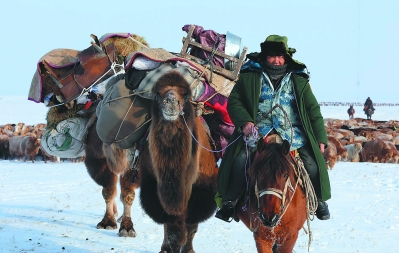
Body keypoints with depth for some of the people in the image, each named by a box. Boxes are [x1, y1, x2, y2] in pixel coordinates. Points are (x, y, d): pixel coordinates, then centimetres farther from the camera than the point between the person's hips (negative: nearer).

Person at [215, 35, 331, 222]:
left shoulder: (299, 80, 13)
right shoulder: (249, 77, 8)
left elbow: (313, 110, 14)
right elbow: (234, 101, 6)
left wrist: (320, 138, 7)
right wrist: (244, 121, -12)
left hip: (293, 134, 1)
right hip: (257, 133, -1)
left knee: (312, 164, -12)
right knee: (239, 161, -22)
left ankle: (319, 200, 12)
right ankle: (228, 202, -6)